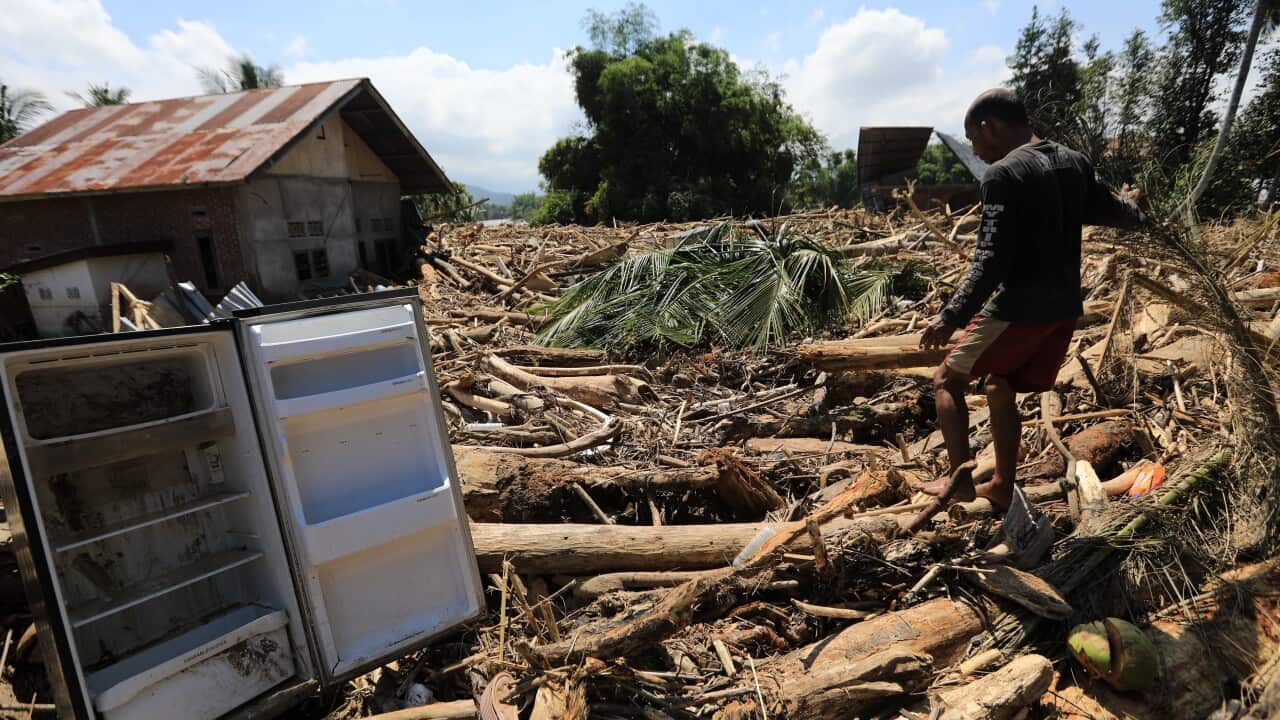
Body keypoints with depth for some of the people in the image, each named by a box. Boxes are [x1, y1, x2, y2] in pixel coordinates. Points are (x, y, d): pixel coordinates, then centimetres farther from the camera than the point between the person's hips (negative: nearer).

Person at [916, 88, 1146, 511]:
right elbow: (1112, 211, 26)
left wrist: (951, 317, -24)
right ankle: (1002, 488, 25)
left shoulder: (1003, 174, -14)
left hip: (1018, 308, -8)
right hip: (1064, 308, 8)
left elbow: (991, 259, -22)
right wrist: (1132, 208, 50)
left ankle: (960, 477, -5)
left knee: (948, 380, 5)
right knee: (1001, 389, 19)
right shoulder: (1075, 163, 11)